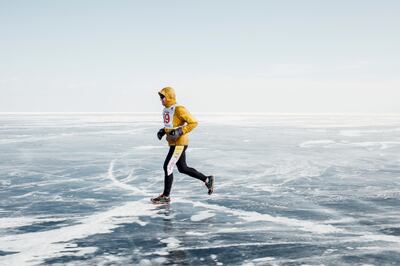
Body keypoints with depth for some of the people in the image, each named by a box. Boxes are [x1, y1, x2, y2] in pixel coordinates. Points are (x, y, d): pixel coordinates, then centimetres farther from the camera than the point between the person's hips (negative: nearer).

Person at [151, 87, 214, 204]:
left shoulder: (179, 109, -17)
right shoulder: (166, 110, 11)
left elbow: (193, 123, -18)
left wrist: (180, 132, -25)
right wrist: (163, 131, 8)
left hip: (179, 143, -10)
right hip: (174, 143, 10)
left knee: (168, 167, -6)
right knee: (183, 168, 15)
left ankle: (166, 196, 4)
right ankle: (207, 180, 26)